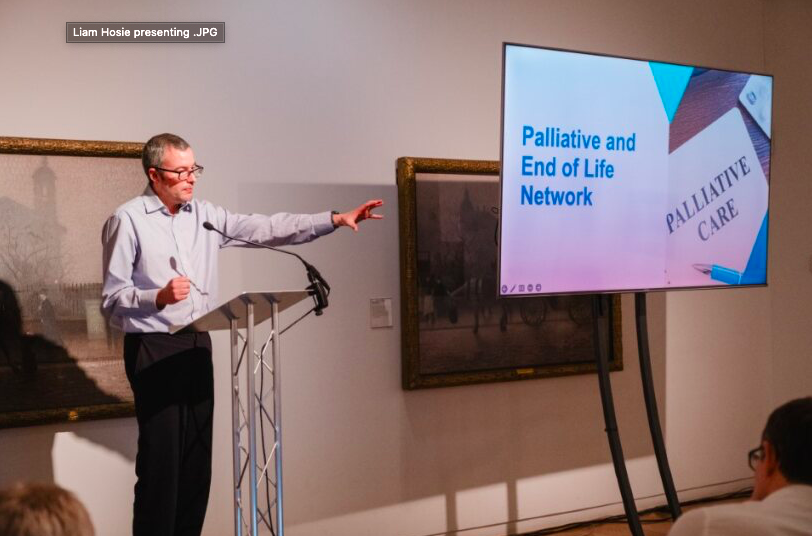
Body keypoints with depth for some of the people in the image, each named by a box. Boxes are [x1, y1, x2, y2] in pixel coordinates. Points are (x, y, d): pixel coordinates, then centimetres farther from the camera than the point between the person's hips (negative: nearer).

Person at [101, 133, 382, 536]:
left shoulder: (206, 215, 8)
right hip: (153, 349, -5)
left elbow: (266, 228, 1)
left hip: (197, 346, 6)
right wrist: (158, 297, -27)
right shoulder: (128, 220, -6)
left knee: (197, 459, 11)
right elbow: (112, 298, -8)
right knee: (161, 460, -4)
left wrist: (335, 219, -6)